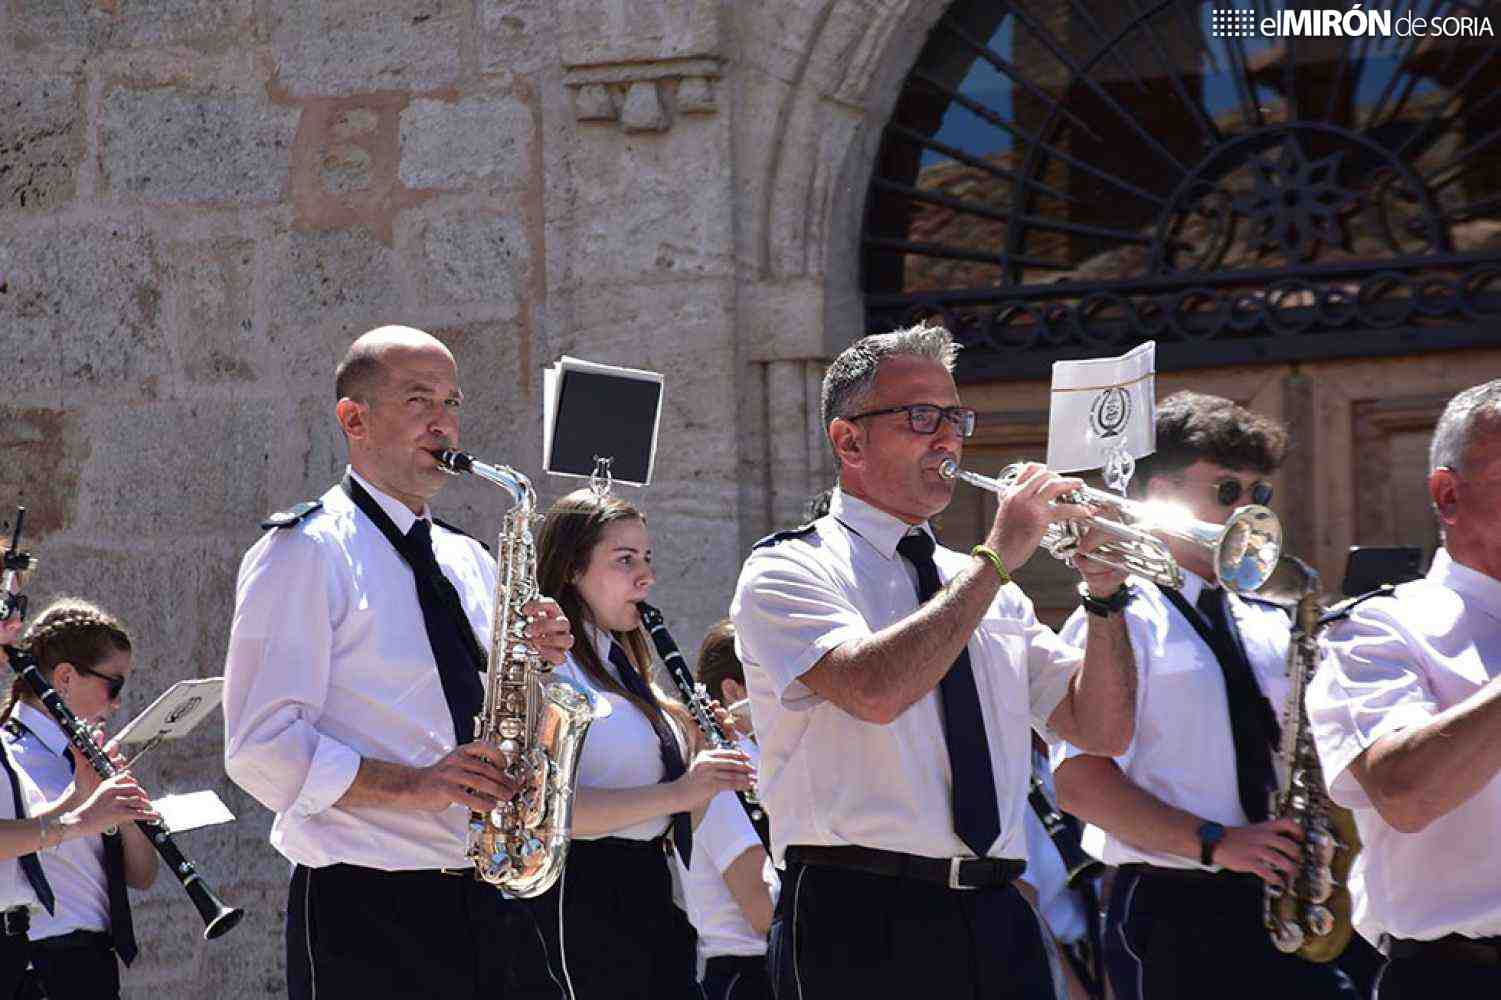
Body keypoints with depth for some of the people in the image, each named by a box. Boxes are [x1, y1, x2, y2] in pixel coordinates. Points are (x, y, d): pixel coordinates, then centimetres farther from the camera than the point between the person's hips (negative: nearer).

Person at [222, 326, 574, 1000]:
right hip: (364, 912, -7)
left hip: (482, 911, 7)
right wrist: (411, 786, -22)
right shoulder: (307, 551, -4)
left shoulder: (468, 563, 19)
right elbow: (261, 746, -12)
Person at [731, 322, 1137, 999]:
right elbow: (875, 689, -20)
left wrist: (1104, 593, 1)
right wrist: (995, 558, -14)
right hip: (861, 925, -5)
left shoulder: (987, 589, 18)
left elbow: (1103, 732, 15)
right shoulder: (788, 571, -1)